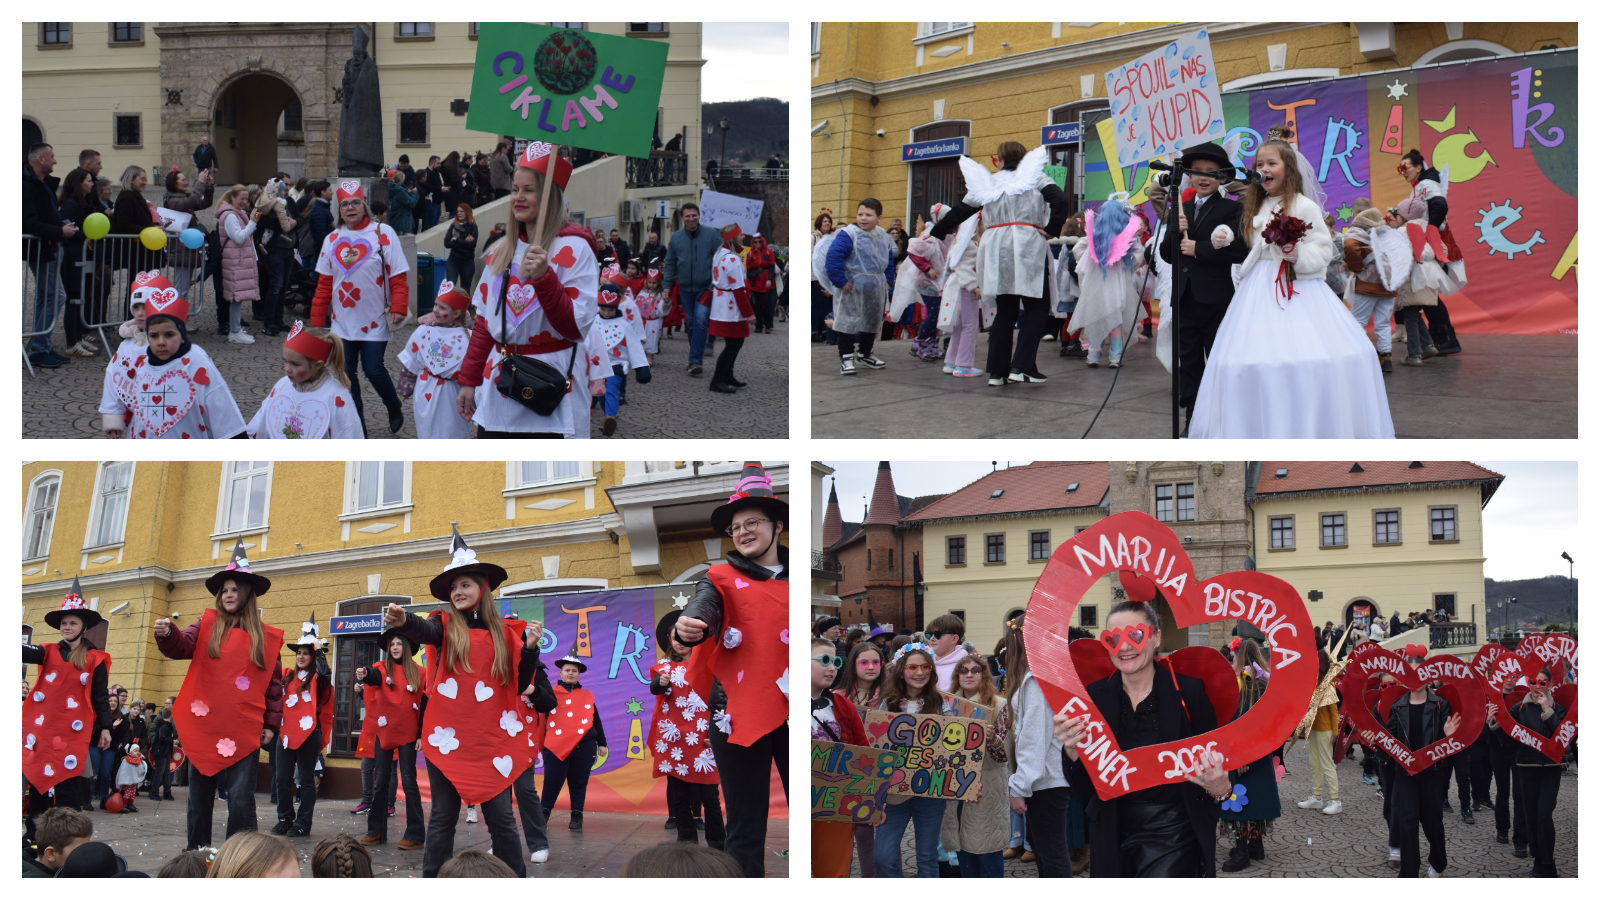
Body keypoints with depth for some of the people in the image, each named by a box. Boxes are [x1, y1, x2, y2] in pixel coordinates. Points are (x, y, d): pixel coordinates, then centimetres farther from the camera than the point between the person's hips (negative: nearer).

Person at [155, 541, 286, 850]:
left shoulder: (266, 636, 6)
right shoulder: (208, 625, 8)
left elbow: (274, 683, 9)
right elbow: (184, 645, -9)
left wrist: (271, 723, 4)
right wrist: (168, 636, -31)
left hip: (244, 731, -2)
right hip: (204, 726, 2)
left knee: (241, 801, -8)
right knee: (199, 798, 7)